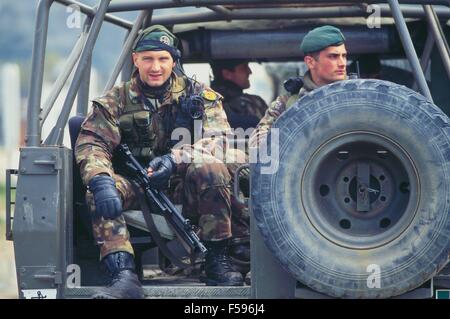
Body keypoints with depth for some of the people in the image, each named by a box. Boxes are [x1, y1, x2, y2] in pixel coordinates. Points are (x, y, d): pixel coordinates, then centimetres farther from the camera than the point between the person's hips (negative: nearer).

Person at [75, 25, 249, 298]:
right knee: (100, 187, -29)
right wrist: (100, 181, -32)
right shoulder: (117, 100, 5)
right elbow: (91, 143, -9)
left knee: (210, 166, -32)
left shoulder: (200, 96, 3)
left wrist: (176, 158, -31)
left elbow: (219, 140, -12)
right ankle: (124, 276, -40)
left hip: (186, 189, -1)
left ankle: (218, 260, -22)